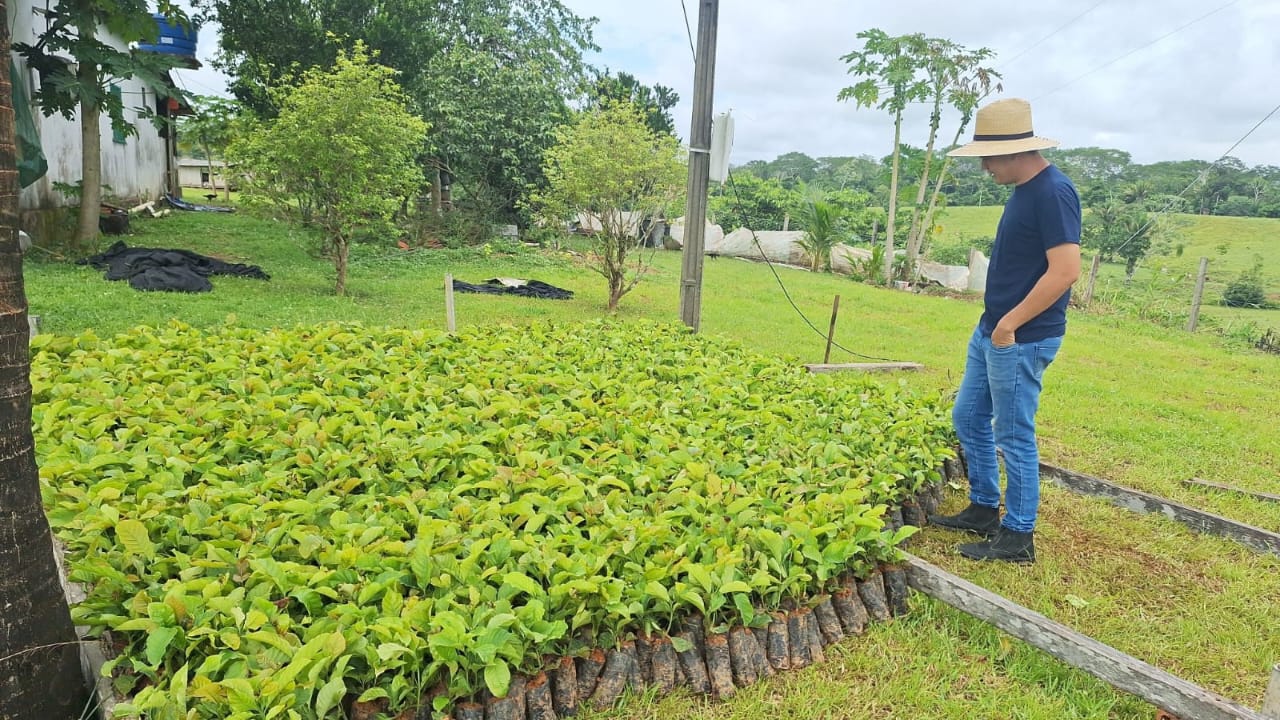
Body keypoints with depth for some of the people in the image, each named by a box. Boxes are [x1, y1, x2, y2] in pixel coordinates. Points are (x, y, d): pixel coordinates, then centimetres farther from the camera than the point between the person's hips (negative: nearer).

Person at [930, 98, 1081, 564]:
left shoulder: (1052, 192, -18)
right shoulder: (1024, 190, 11)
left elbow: (1065, 271, -25)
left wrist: (1011, 325, -19)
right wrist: (995, 322, 15)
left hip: (1020, 340, -10)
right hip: (991, 331, 10)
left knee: (1014, 436, 0)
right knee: (968, 418, 17)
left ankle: (1018, 538, 15)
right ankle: (983, 509, 32)